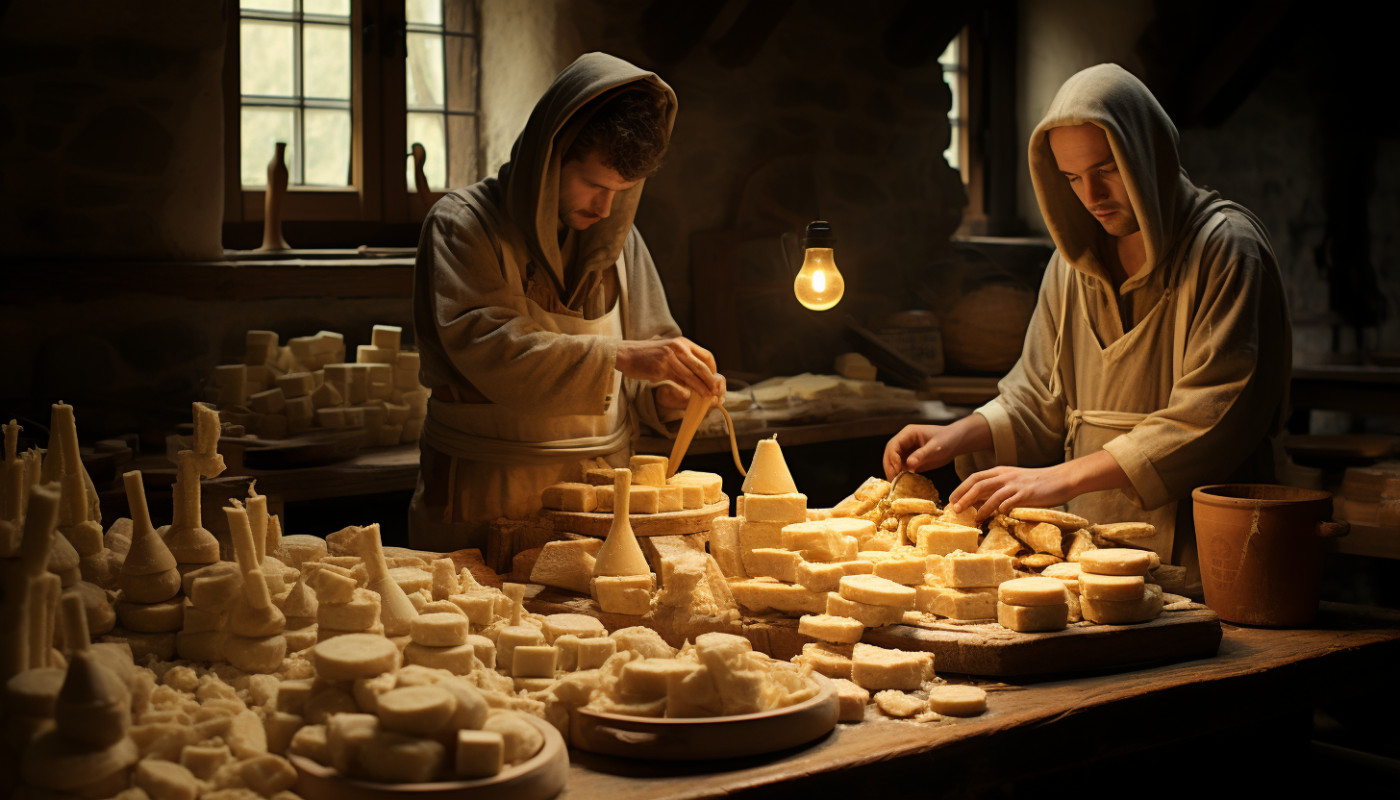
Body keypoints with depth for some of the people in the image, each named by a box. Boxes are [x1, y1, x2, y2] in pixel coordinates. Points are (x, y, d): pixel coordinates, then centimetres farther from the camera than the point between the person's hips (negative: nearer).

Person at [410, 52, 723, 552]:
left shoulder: (619, 239, 12)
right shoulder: (462, 224, -5)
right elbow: (485, 349, -19)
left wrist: (668, 392, -4)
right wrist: (617, 358, -26)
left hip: (598, 493, 4)